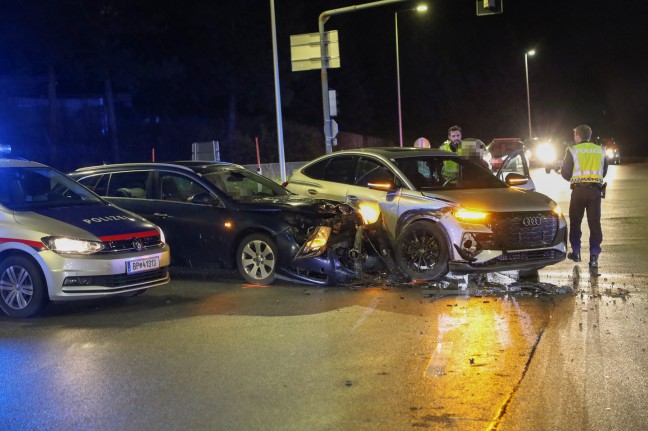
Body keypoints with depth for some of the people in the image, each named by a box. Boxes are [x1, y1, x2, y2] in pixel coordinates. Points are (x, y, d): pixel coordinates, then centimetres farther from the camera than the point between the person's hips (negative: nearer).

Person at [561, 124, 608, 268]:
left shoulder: (572, 151, -3)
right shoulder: (600, 151, 8)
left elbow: (565, 173, -1)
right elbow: (604, 172, 14)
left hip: (579, 190, -2)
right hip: (596, 190, 2)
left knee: (575, 221, 13)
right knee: (595, 223, 3)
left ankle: (576, 252, 18)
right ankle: (594, 257, -2)